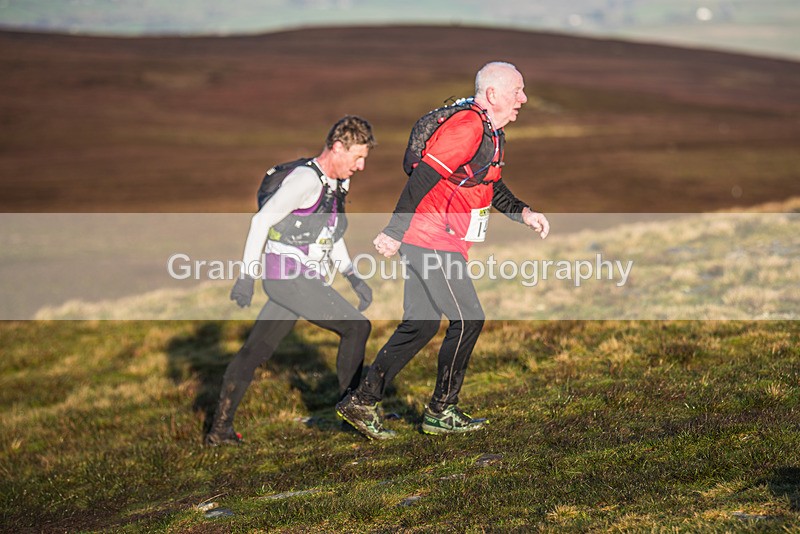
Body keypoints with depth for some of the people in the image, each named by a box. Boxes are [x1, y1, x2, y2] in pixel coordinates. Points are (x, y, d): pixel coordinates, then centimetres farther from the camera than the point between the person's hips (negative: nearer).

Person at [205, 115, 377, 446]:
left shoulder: (336, 184, 14)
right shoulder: (307, 179, -15)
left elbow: (331, 235, 24)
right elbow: (262, 220, -16)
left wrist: (353, 278, 15)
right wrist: (248, 275, -18)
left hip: (306, 279, 9)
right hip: (288, 276, -9)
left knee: (253, 353, 10)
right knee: (356, 327, -9)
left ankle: (219, 430, 14)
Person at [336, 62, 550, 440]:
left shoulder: (491, 134, 16)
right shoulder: (467, 128, -18)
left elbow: (491, 187, 27)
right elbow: (422, 177, -23)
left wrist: (524, 213, 11)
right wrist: (394, 232, -24)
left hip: (429, 242, 10)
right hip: (433, 241, -10)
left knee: (420, 325, 11)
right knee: (467, 319, -4)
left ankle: (361, 401, 14)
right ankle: (441, 412, 6)